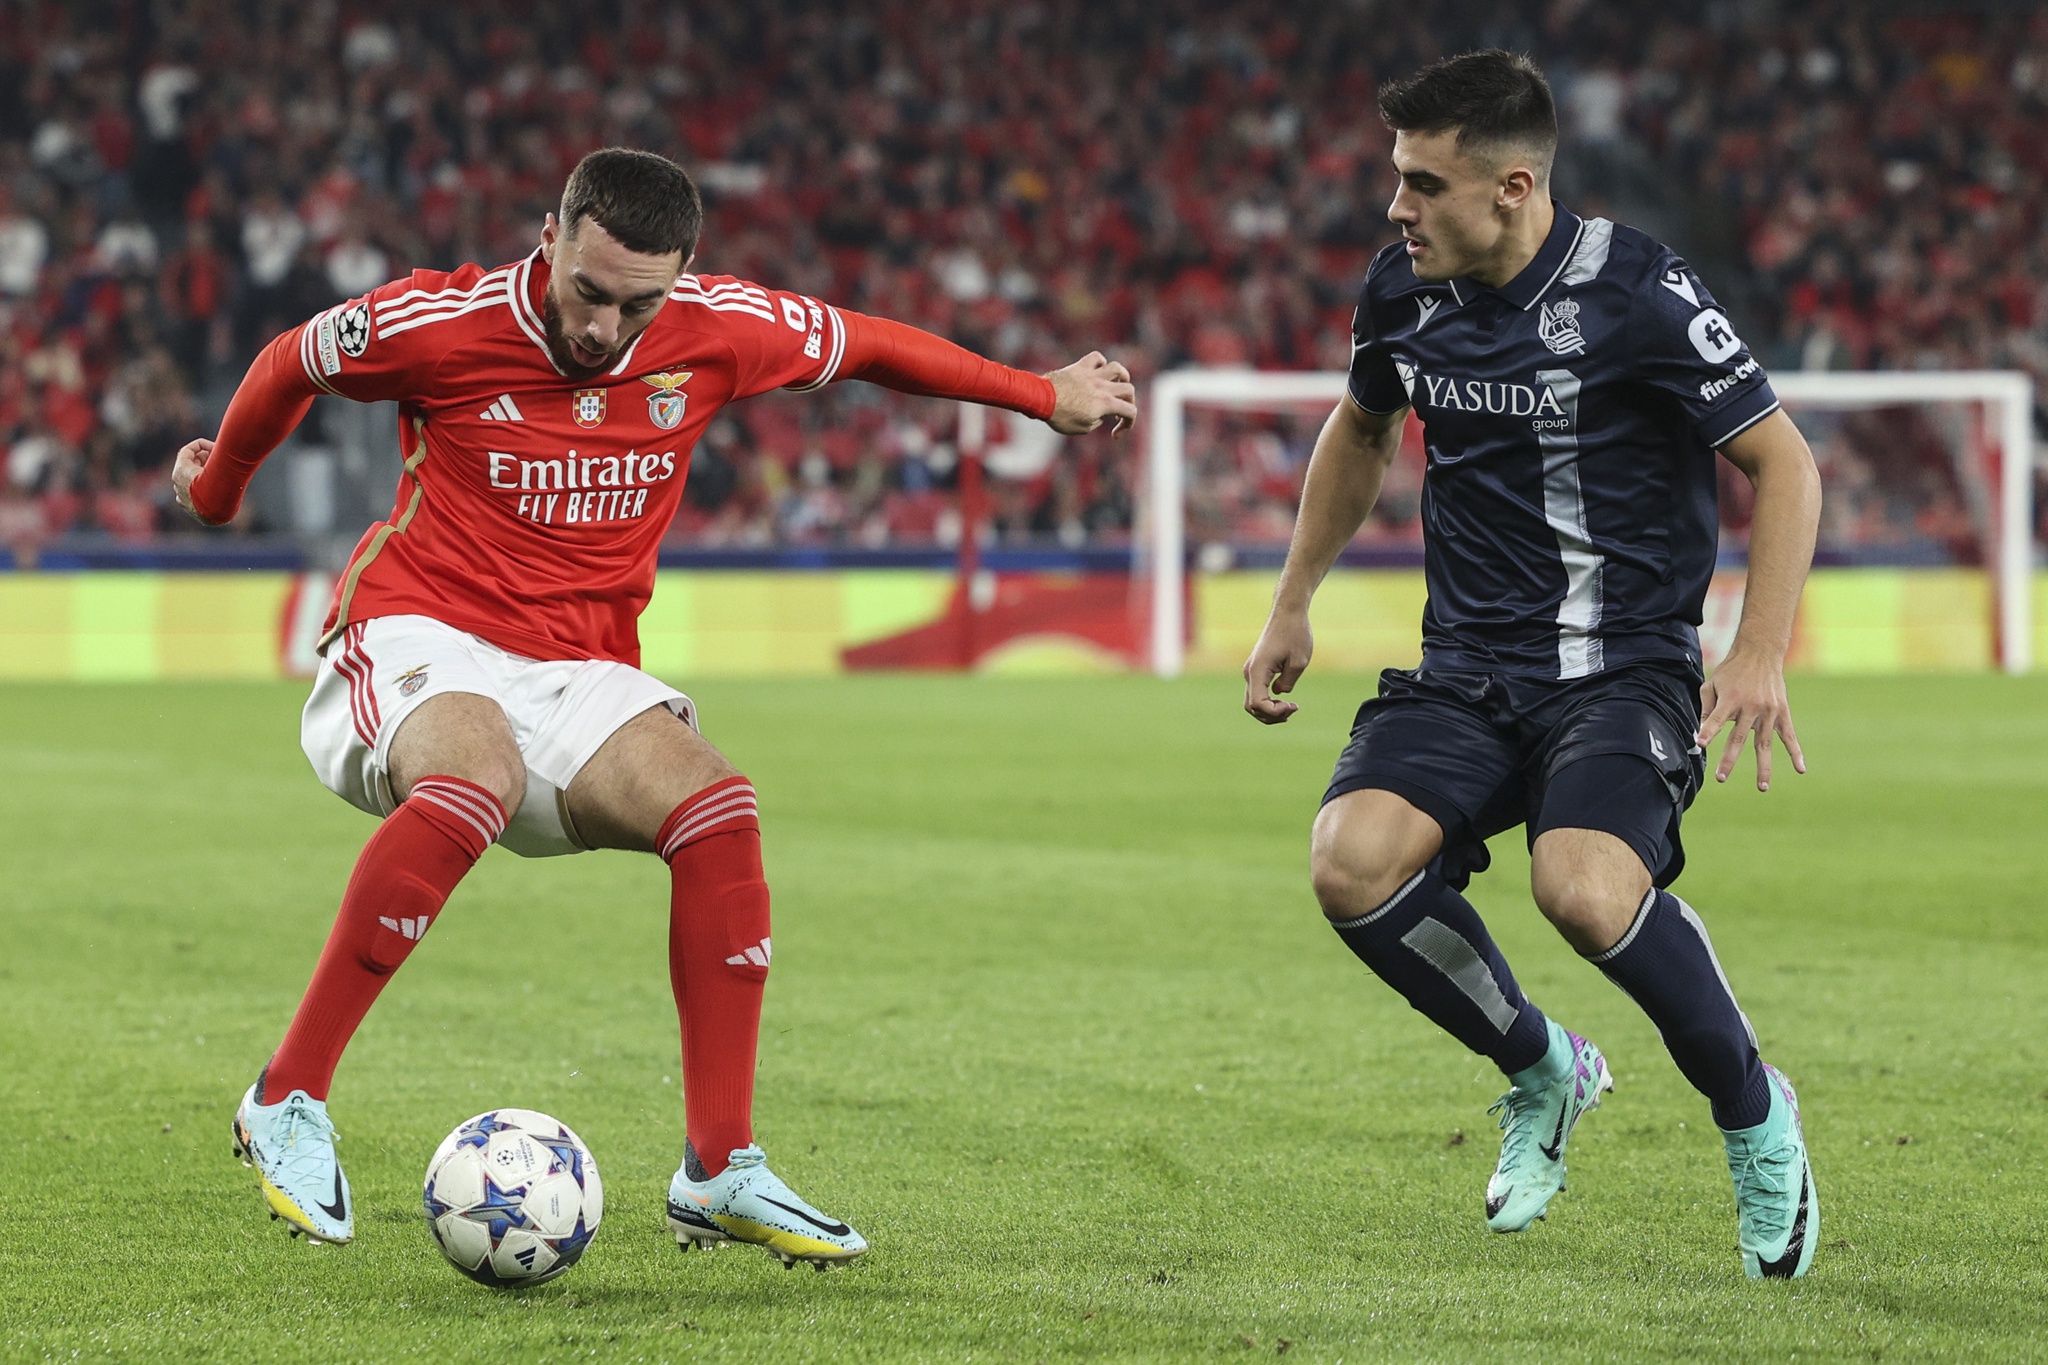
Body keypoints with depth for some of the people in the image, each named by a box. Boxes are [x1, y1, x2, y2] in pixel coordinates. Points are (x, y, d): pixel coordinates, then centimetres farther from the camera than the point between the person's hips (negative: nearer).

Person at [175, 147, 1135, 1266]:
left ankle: (720, 1174, -18)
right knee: (476, 779, -39)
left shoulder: (717, 332, -3)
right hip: (418, 640, -4)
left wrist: (1045, 396, 25)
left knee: (715, 805, -25)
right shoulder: (441, 324, -12)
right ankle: (287, 1102, -31)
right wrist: (216, 489, 26)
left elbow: (865, 346, 16)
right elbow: (290, 364, 8)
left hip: (578, 671, 4)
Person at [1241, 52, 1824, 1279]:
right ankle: (1545, 1071, 6)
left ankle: (1755, 1115, -3)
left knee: (1584, 887, -33)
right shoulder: (1403, 292, 3)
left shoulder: (1637, 291, -14)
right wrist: (1294, 606, 24)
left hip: (1626, 670, -5)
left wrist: (1760, 655, -19)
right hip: (1467, 672, 5)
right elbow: (1361, 432, 25)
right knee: (1352, 861, -23)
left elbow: (1782, 462, -9)